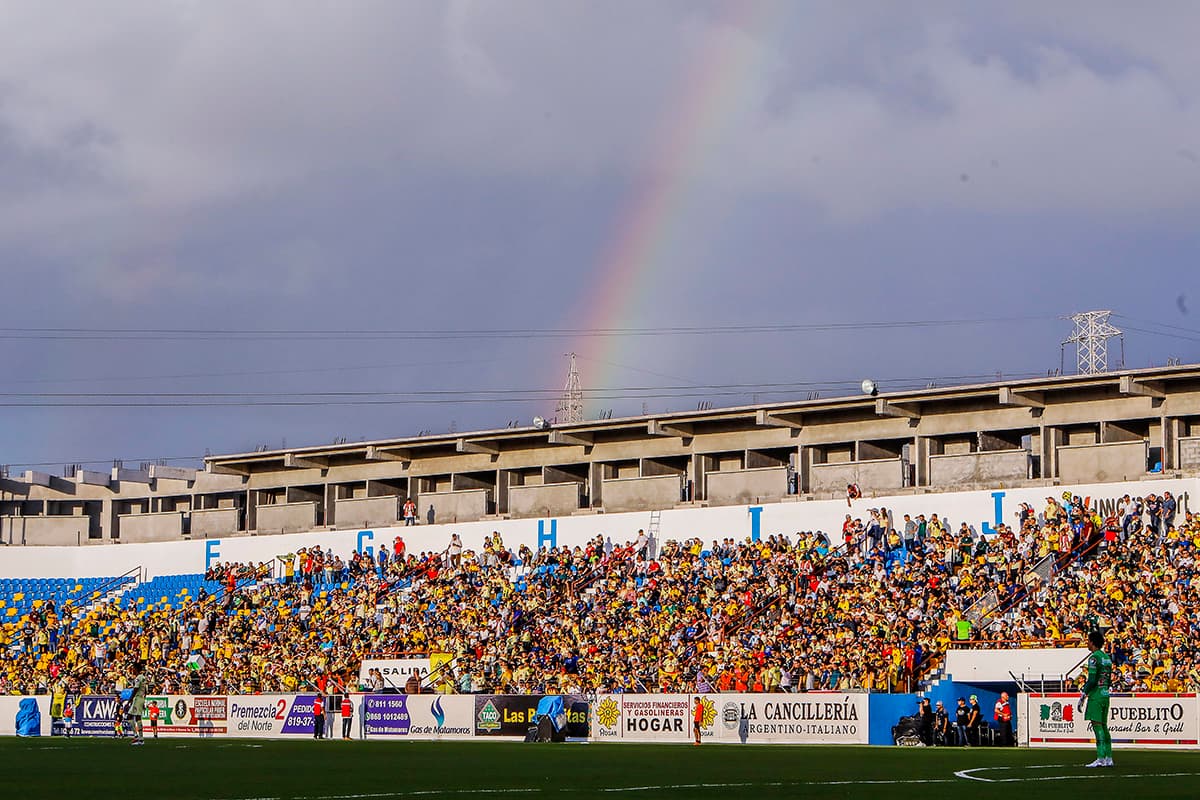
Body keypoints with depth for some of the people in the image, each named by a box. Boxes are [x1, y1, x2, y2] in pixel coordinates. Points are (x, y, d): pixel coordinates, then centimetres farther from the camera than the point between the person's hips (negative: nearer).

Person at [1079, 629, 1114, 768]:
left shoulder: (1094, 658, -12)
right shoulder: (1107, 658, 15)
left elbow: (1092, 680, -17)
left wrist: (1082, 697, -12)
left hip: (1096, 696, -9)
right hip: (1105, 694, 9)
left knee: (1097, 726, -10)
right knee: (1103, 726, 13)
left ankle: (1101, 758, -15)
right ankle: (1108, 758, 13)